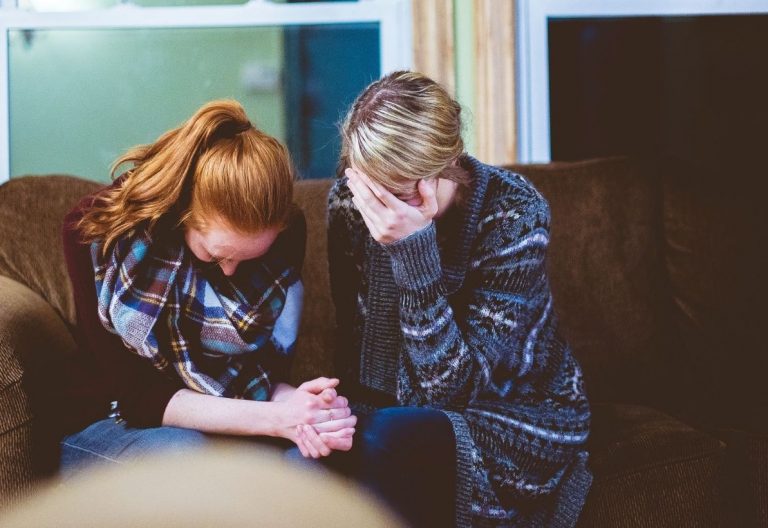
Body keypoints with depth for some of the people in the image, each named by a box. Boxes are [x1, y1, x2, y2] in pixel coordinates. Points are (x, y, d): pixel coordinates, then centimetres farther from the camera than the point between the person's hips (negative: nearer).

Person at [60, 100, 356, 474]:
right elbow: (135, 394, -21)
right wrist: (274, 419, -33)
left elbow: (268, 370, -7)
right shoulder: (96, 230, -19)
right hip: (117, 423, -2)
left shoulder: (287, 231, -10)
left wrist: (293, 407, -32)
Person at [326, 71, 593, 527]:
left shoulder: (514, 214, -21)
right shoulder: (350, 200, -9)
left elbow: (451, 388, -25)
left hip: (517, 419, -4)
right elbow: (354, 343, 1)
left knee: (385, 439, -33)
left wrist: (413, 248, -34)